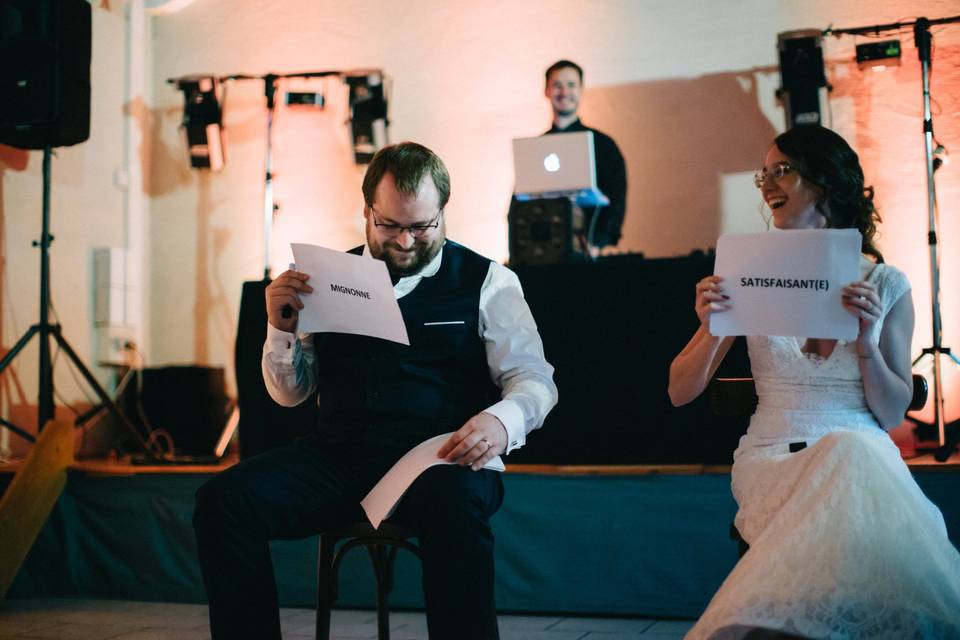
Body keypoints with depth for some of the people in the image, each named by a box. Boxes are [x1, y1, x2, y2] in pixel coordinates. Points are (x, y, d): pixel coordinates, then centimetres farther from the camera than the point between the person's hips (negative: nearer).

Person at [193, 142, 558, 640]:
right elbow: (291, 393, 18)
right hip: (339, 454, 4)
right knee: (224, 500, -21)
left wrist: (503, 420, -20)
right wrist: (280, 327, -2)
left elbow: (535, 379, 3)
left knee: (456, 507, -39)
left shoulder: (486, 281, 7)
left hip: (441, 458, -3)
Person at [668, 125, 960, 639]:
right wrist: (712, 329, -11)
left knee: (851, 455, -36)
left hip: (863, 451, 1)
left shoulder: (886, 284, 9)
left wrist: (867, 342, -11)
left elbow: (893, 414, 7)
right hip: (773, 456, 0)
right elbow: (680, 393, 8)